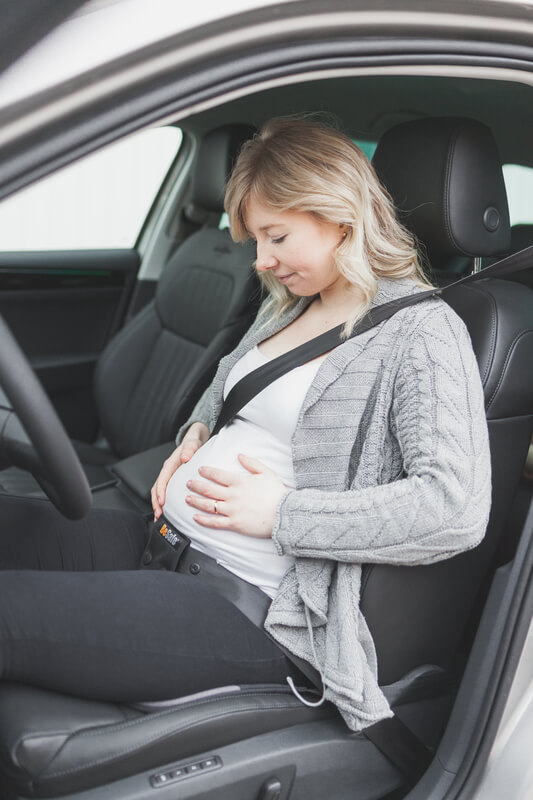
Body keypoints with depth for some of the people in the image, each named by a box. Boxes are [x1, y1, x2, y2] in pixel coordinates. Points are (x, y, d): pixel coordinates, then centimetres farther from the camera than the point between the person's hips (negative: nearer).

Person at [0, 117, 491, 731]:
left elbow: (457, 509, -19)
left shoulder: (421, 329, -9)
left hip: (248, 605, -8)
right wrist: (195, 432, 10)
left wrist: (282, 513, -17)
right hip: (166, 535, 9)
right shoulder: (286, 306, 16)